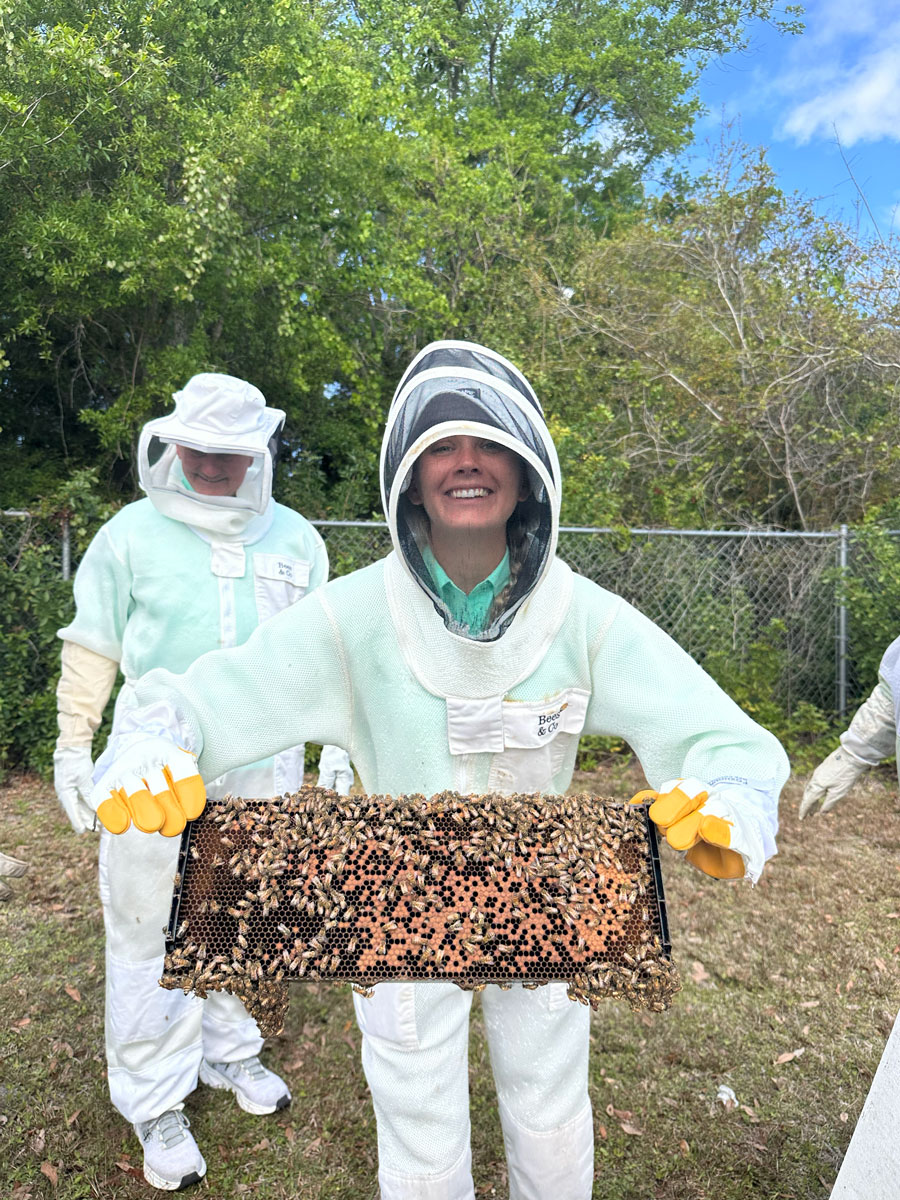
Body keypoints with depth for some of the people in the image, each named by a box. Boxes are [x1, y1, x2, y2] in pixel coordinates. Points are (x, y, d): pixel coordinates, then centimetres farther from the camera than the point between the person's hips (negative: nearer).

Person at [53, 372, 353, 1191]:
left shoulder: (296, 539, 5)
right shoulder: (131, 534, -2)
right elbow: (93, 648, 4)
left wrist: (336, 739, 11)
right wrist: (73, 745, 3)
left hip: (264, 767, 3)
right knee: (152, 930, 6)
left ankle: (229, 1051, 37)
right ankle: (156, 1100, 25)